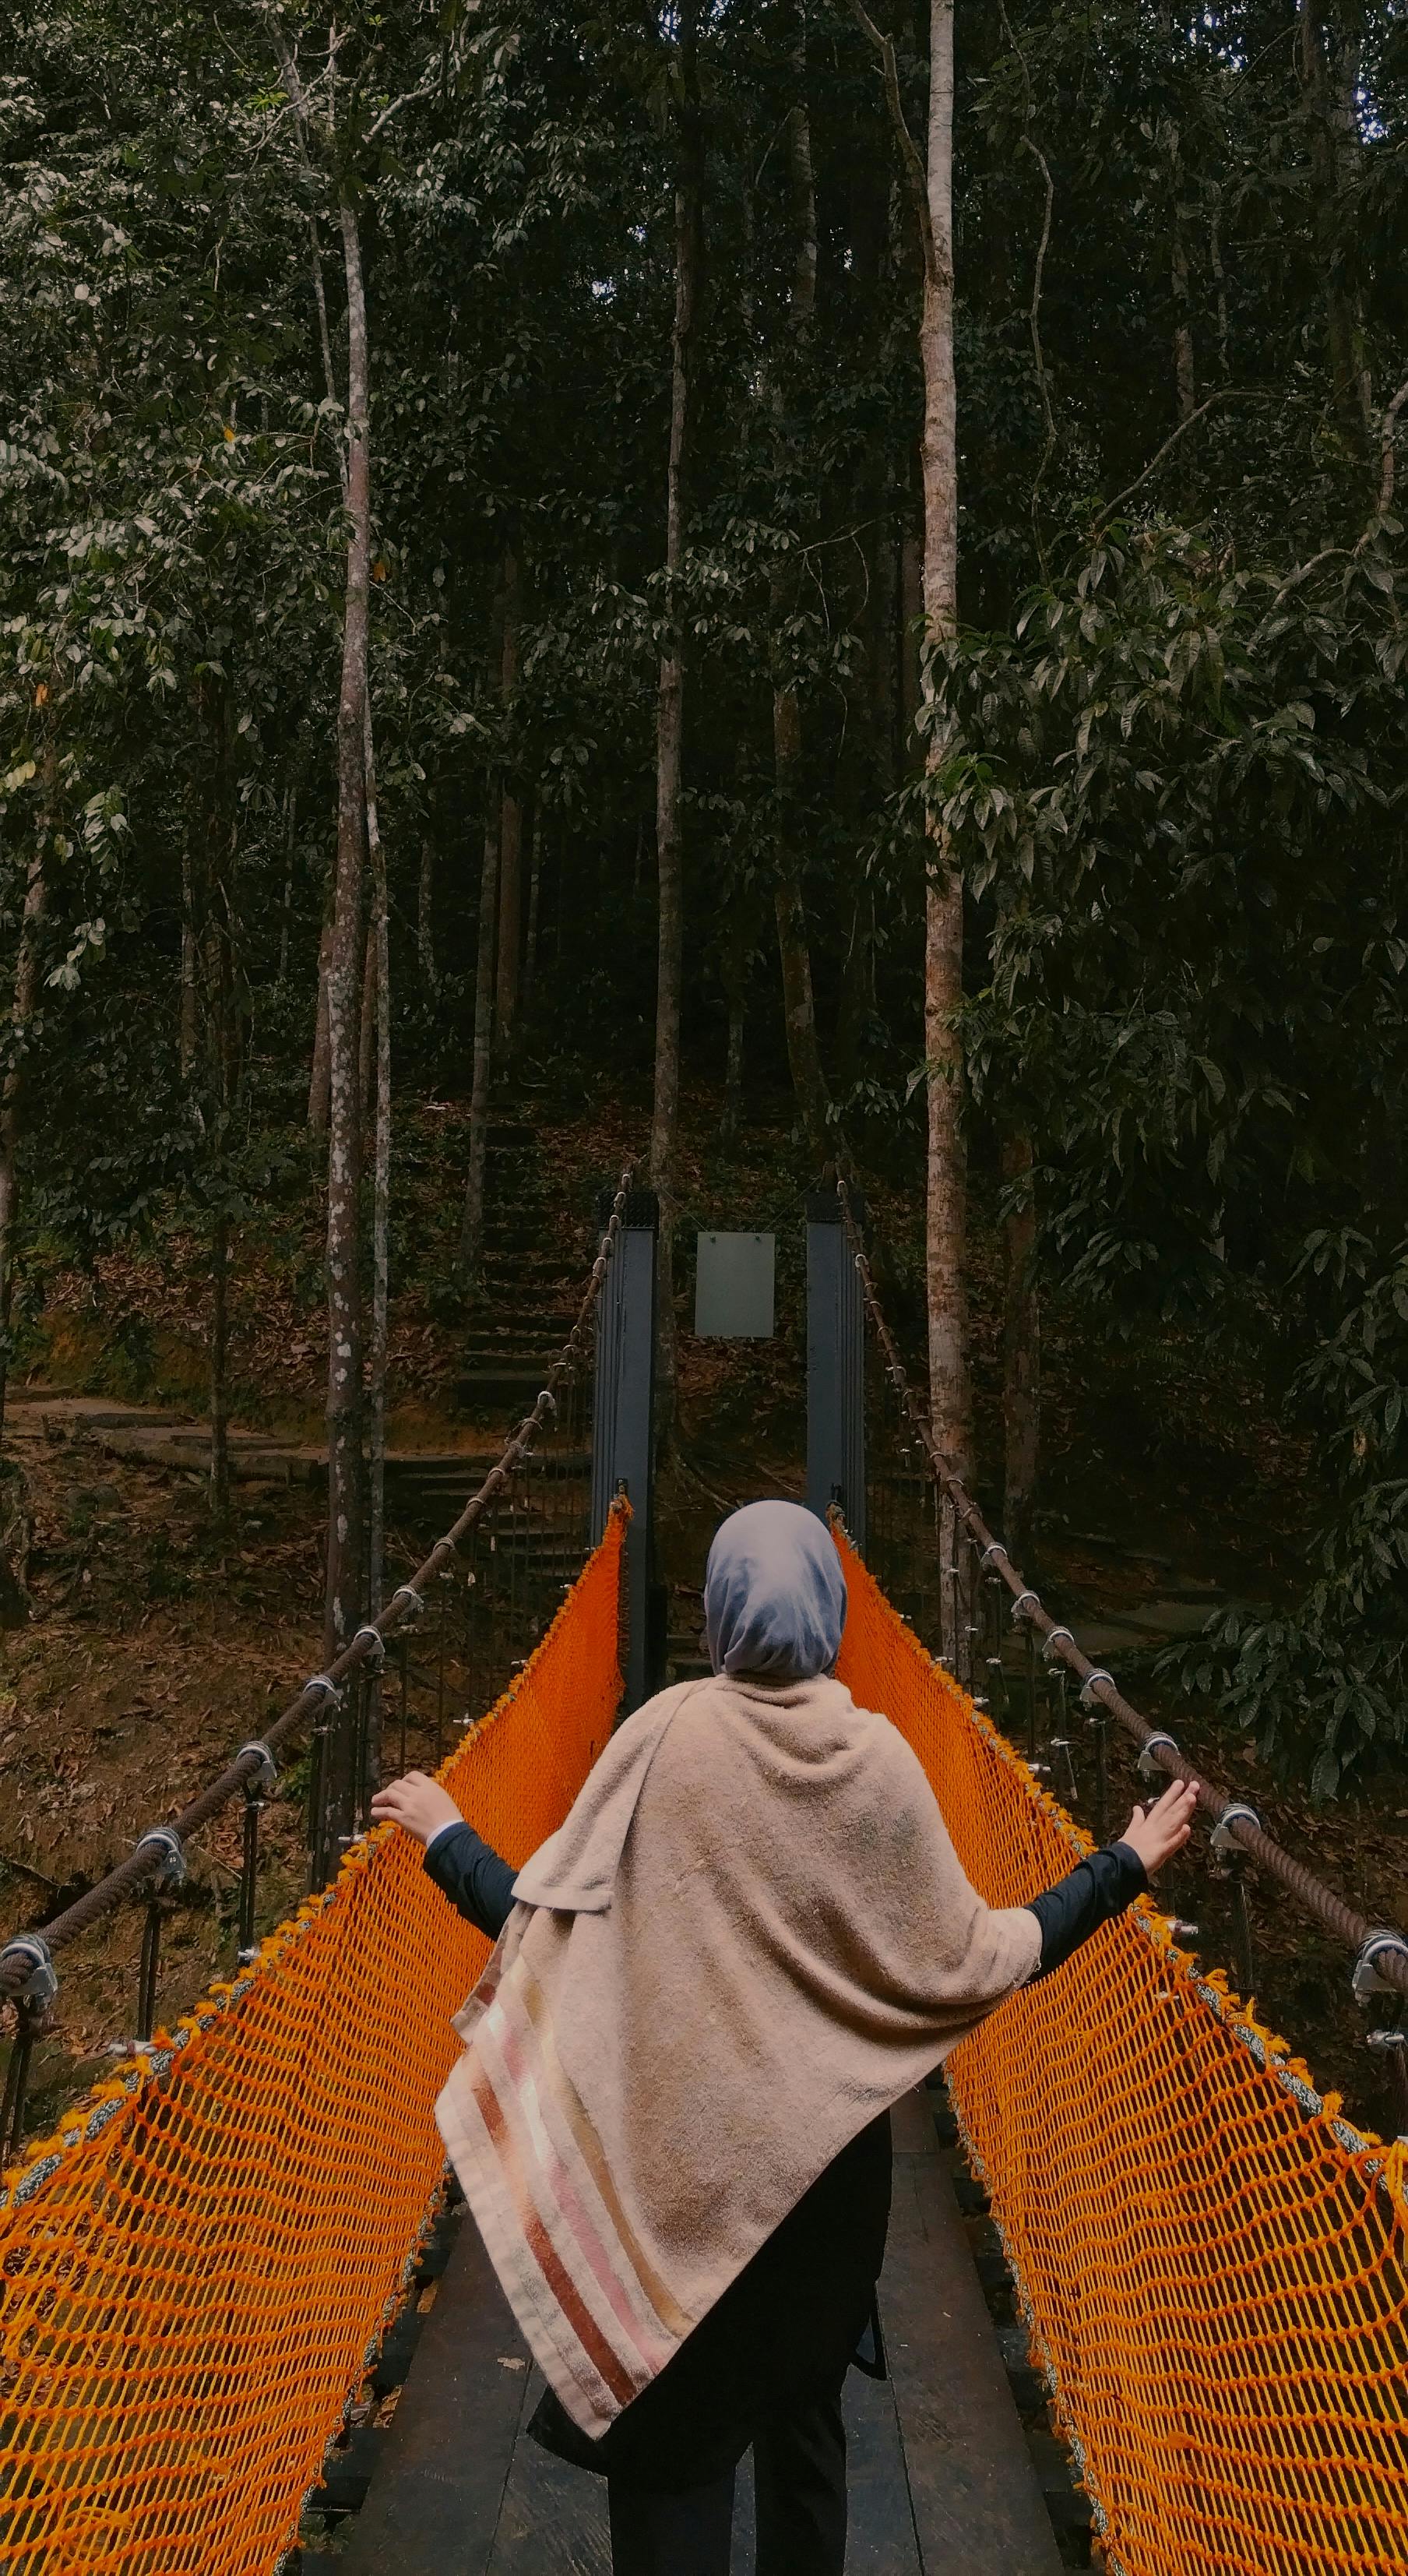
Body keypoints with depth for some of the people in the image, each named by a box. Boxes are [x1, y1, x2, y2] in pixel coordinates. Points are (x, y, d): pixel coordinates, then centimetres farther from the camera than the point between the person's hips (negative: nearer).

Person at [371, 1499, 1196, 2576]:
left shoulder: (667, 1737, -15)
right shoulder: (879, 1757, -10)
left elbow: (552, 1917, -12)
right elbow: (968, 1956, -5)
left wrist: (447, 1834, 5)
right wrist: (1126, 1866, 5)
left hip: (681, 2156, -2)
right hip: (831, 2154, 2)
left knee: (670, 2427, 11)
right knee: (807, 2418, 21)